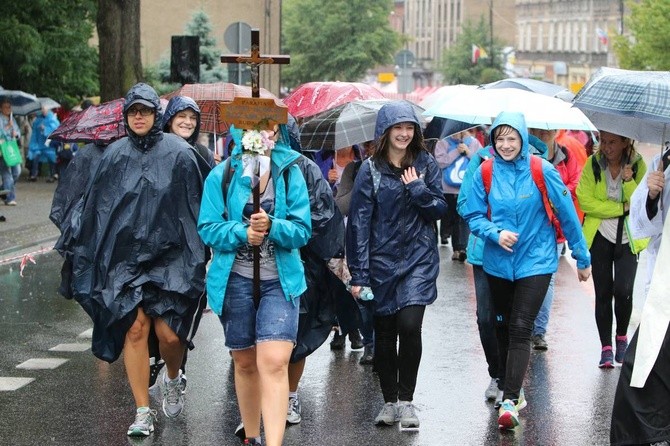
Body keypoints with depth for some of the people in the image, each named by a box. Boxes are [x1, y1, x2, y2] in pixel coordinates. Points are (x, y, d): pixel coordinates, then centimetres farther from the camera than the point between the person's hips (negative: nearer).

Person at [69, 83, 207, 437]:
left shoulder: (179, 153, 1)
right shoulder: (115, 155, 7)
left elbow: (196, 207, 2)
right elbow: (95, 205, 13)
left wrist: (198, 254, 0)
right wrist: (81, 246, 12)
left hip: (169, 255, -2)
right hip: (124, 257, 2)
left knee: (169, 333, -9)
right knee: (134, 329, -6)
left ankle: (173, 378, 26)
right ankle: (143, 412, 4)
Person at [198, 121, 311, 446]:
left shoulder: (290, 174, 0)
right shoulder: (222, 175, 0)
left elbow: (302, 230, -3)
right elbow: (208, 228, -2)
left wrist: (272, 226, -22)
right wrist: (242, 233, -19)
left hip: (280, 281, -1)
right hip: (235, 280, 2)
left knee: (274, 362, -16)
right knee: (245, 362, 14)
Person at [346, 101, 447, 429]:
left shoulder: (425, 164, 3)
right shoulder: (371, 169, -2)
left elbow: (439, 209, 4)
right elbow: (359, 221, -4)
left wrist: (418, 188, -13)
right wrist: (358, 273, -8)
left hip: (419, 259, 0)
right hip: (382, 261, 0)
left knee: (410, 325, -14)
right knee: (384, 333, 7)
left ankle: (406, 400, -1)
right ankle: (390, 401, 20)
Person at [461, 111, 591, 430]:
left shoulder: (542, 171, -10)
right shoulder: (485, 172, -3)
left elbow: (567, 214, -3)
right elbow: (473, 215, 1)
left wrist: (582, 257, 1)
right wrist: (496, 234, -18)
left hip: (535, 261, -3)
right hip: (498, 263, 3)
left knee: (520, 329, -12)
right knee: (503, 328, 13)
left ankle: (510, 401, -15)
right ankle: (510, 389, 30)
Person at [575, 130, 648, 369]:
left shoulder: (638, 165, -5)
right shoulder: (593, 164, -6)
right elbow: (585, 201, -13)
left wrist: (629, 181, -25)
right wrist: (622, 208, -16)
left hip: (628, 239, -1)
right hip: (600, 237, 1)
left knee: (623, 291, -13)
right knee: (603, 293, 3)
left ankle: (622, 337, 13)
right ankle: (606, 348, 13)